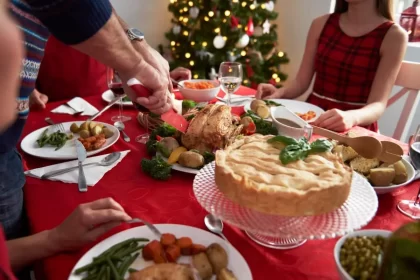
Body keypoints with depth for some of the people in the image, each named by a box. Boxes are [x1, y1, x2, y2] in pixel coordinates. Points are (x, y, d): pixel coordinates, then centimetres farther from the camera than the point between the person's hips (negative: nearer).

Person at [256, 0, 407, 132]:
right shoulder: (322, 24, 5)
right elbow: (301, 82, 6)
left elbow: (378, 105, -13)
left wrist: (352, 118, -34)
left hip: (355, 131, -2)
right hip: (312, 121, 3)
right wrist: (280, 92, -16)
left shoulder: (393, 35, -6)